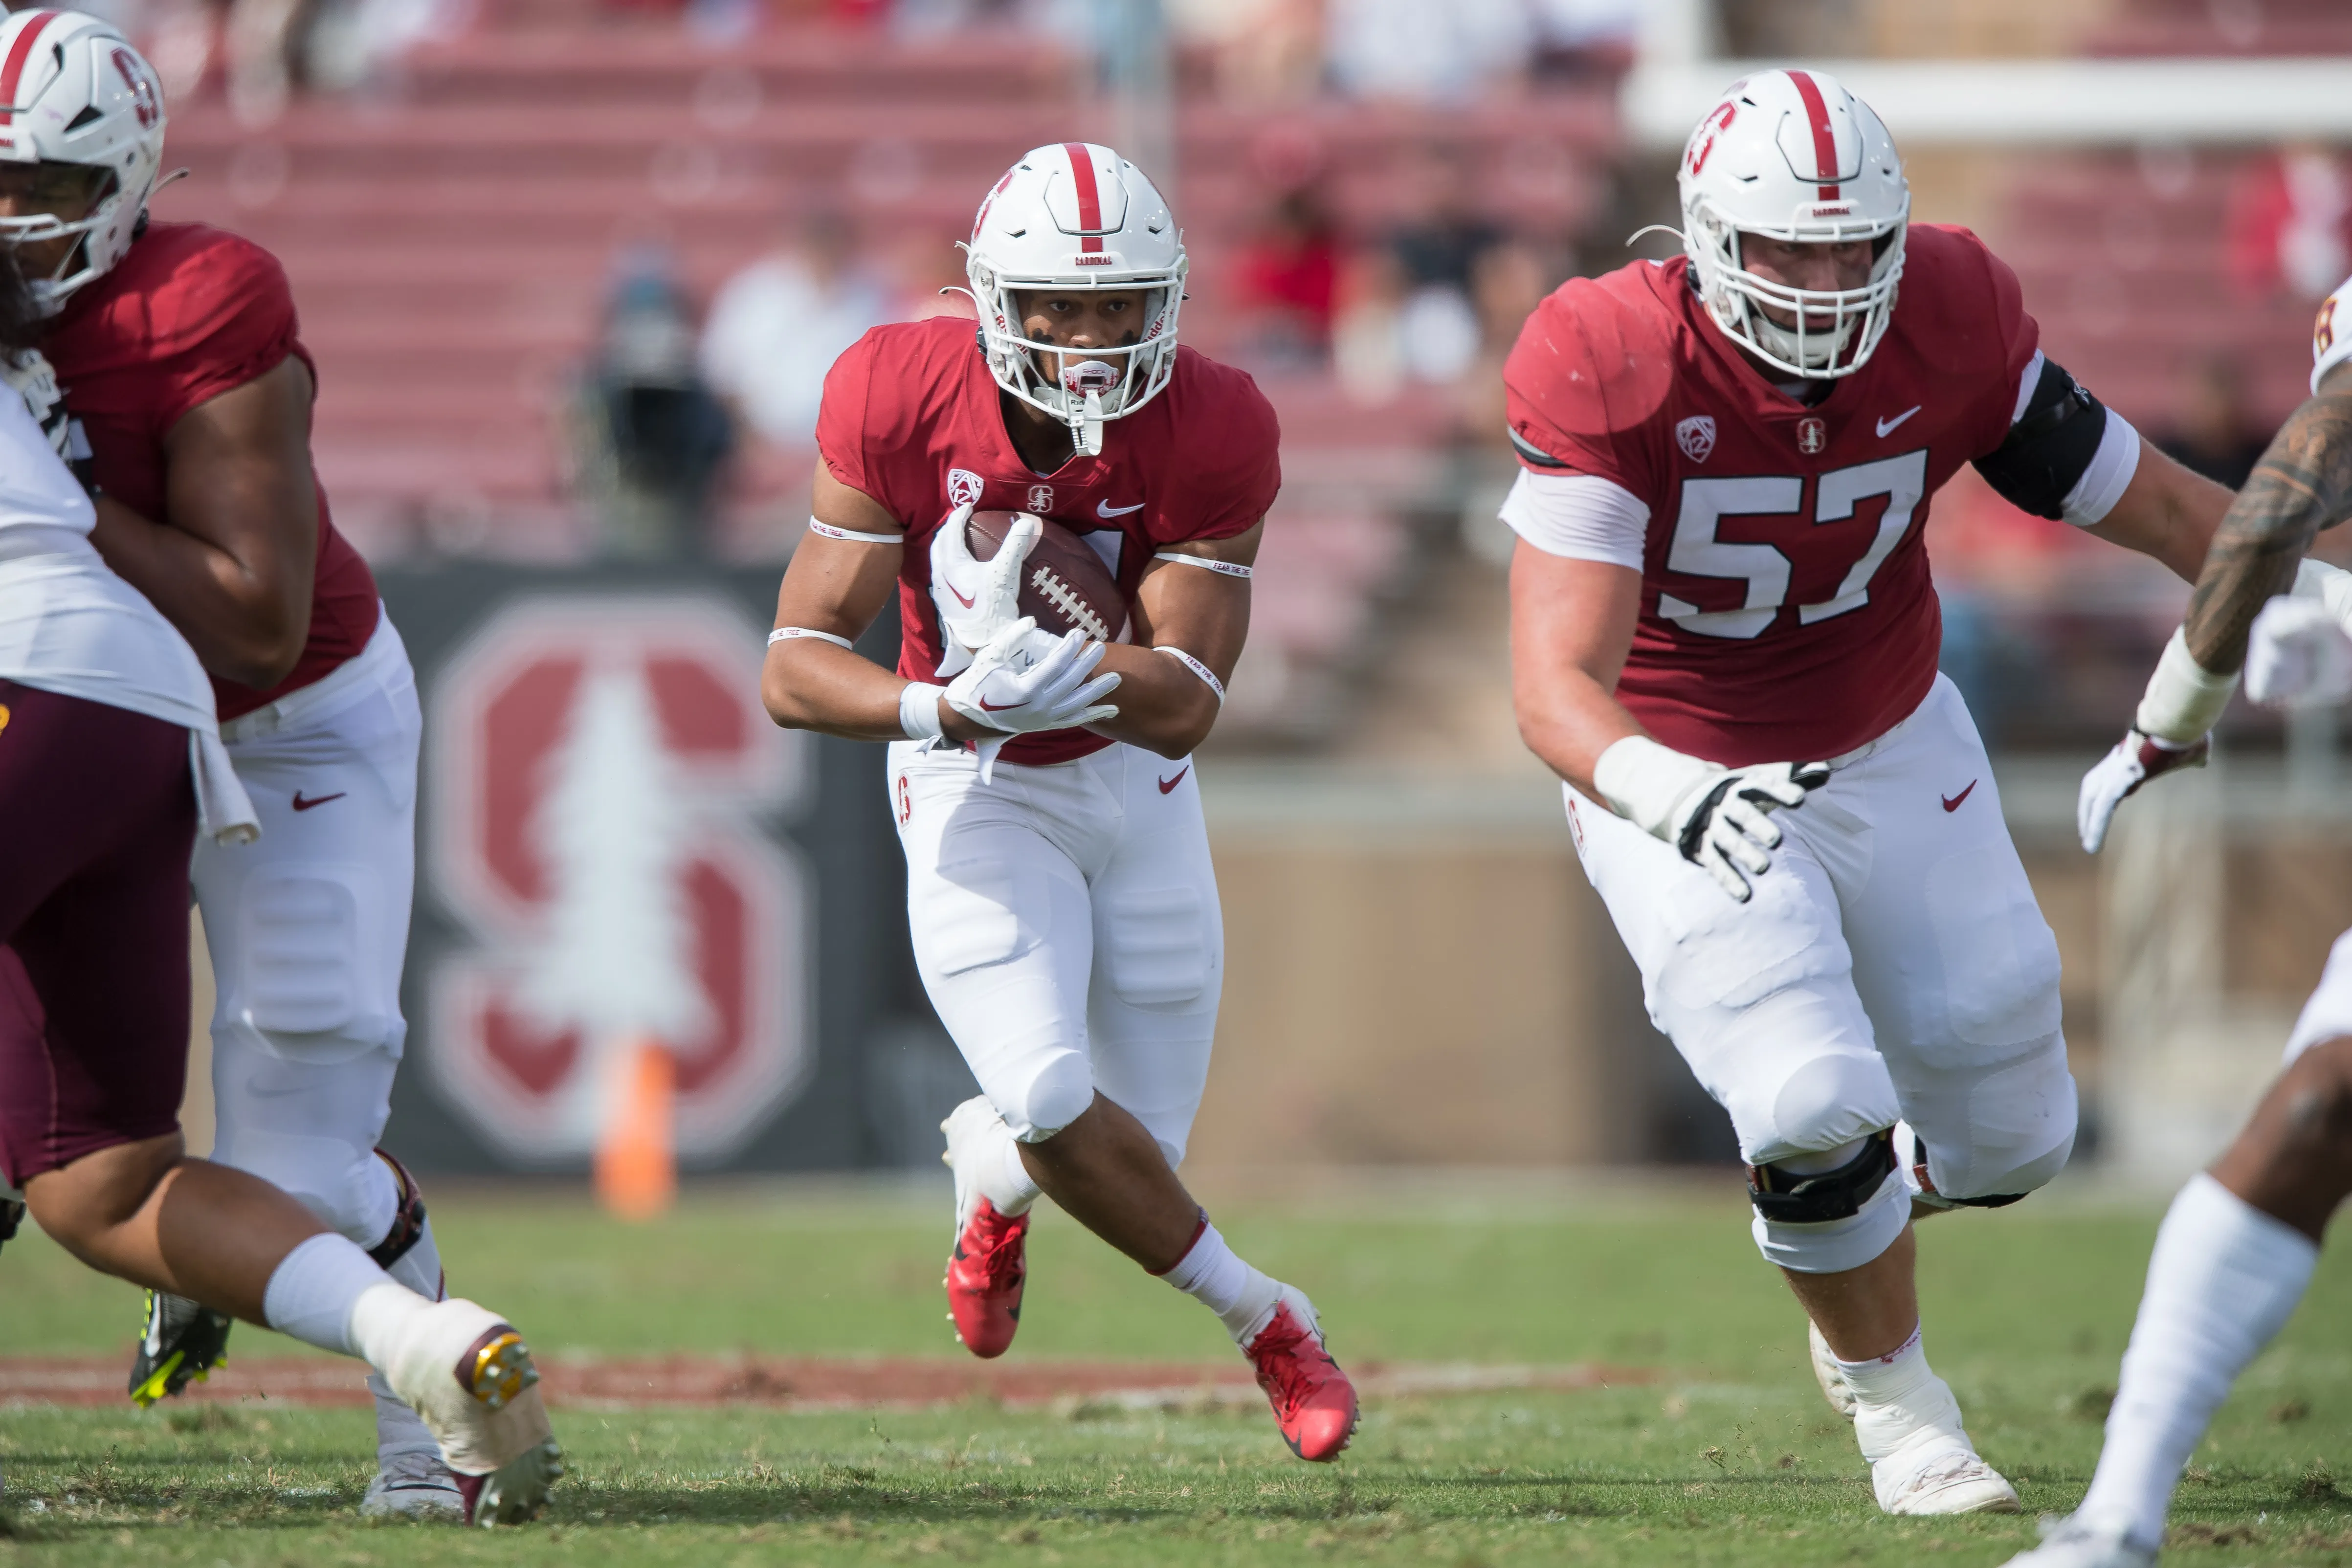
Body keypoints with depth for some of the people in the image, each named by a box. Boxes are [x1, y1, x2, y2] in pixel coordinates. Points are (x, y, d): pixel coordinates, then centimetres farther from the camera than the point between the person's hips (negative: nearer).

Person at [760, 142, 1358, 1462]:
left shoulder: (1208, 433, -21)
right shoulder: (902, 403, -22)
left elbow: (1185, 705, -24)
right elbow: (794, 671, -20)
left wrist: (1046, 653, -41)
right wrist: (945, 708, -39)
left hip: (1136, 783, 2)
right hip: (977, 794, -2)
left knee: (1139, 1151, 4)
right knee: (1056, 1100, -23)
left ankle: (992, 1170, 41)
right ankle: (1265, 1319, 1)